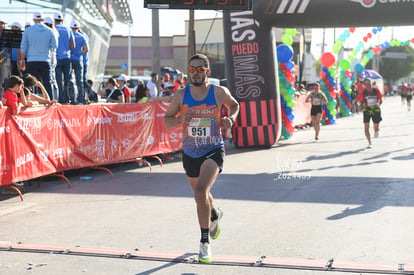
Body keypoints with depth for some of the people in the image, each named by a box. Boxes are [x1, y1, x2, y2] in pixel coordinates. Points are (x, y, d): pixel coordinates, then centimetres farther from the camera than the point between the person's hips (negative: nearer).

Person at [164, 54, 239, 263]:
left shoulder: (220, 92, -8)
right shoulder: (181, 95, -6)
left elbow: (234, 105, 12)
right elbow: (166, 121, 1)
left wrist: (231, 118, -9)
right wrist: (181, 119, -20)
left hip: (213, 151, -4)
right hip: (190, 153, 4)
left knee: (200, 193, -23)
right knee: (201, 193, 22)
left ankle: (205, 242, -10)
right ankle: (214, 215, 58)